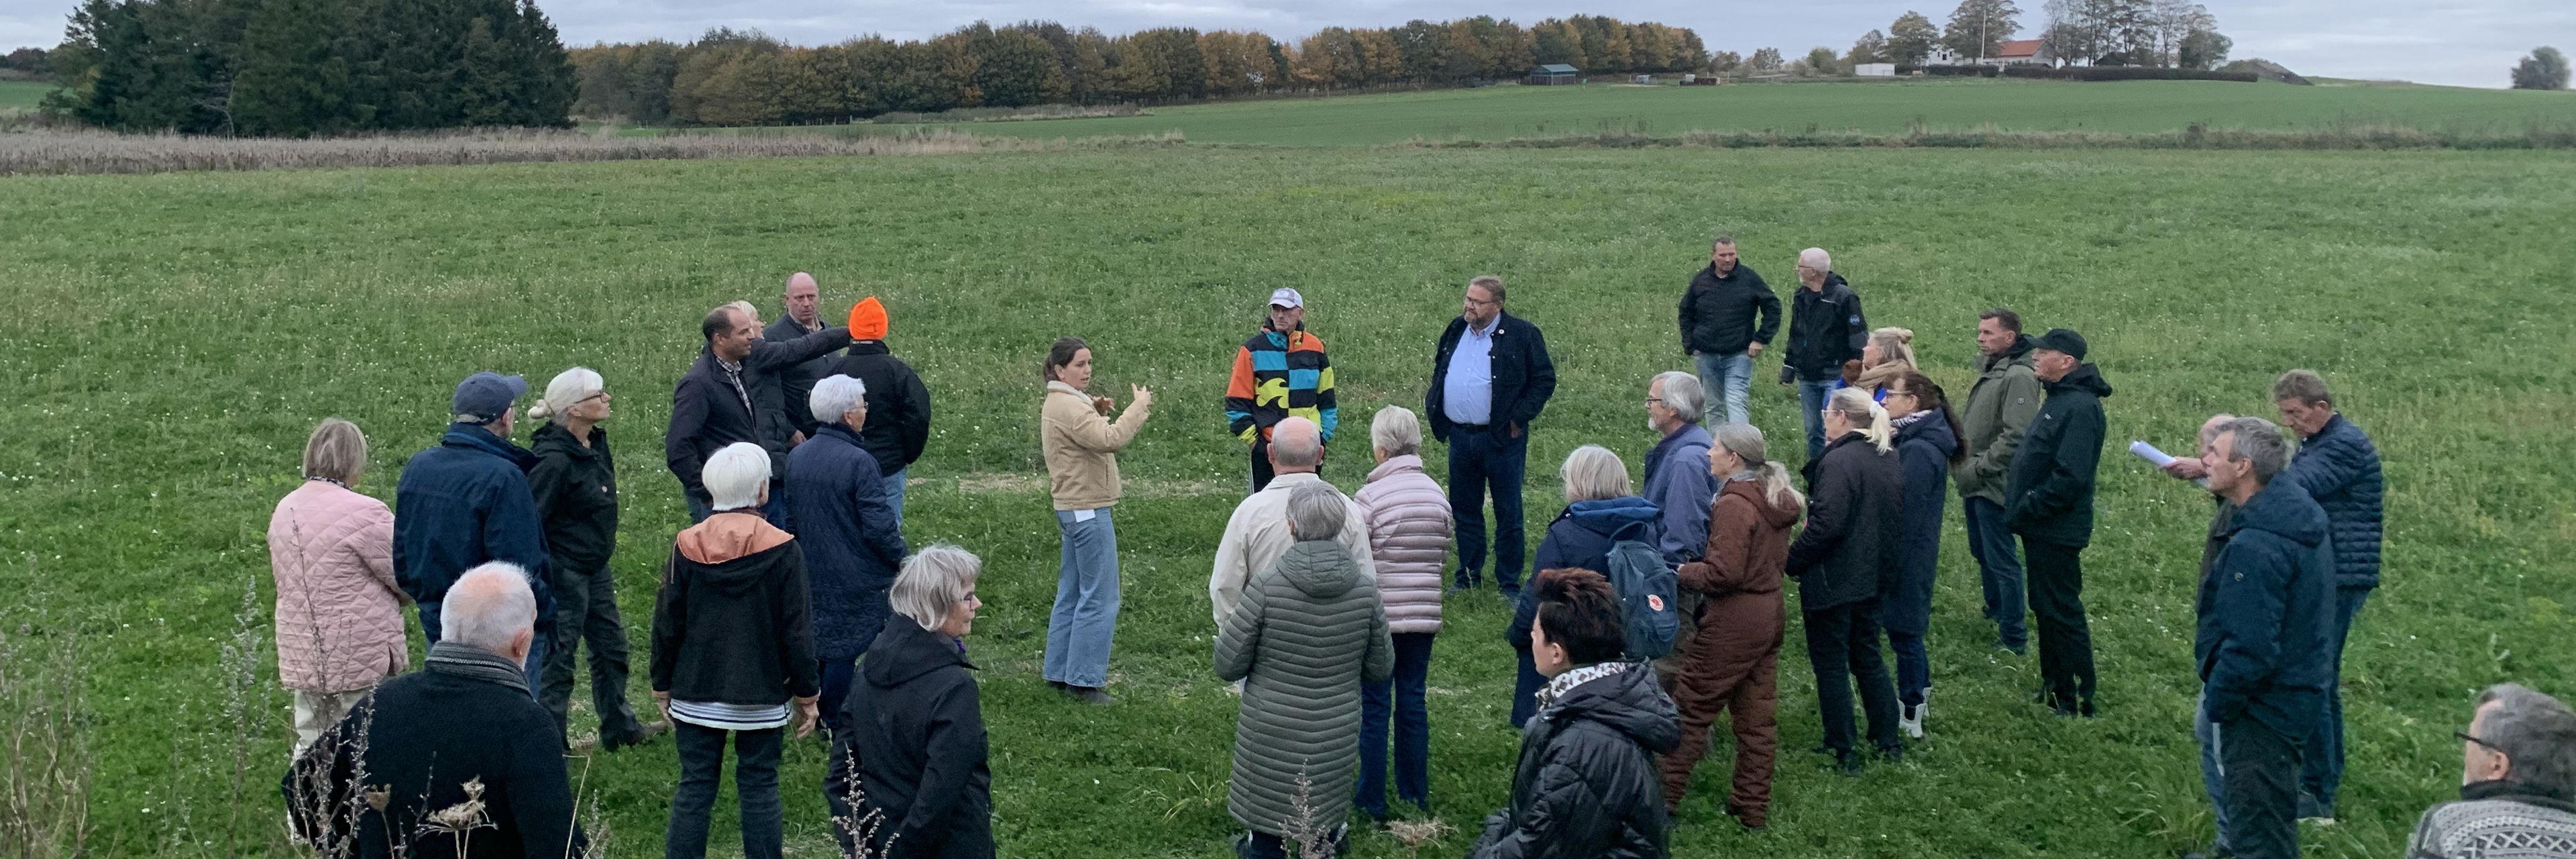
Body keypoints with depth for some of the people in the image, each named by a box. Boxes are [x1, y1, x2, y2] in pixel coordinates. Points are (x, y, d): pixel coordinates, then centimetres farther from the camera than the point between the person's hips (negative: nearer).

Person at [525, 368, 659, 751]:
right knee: (557, 660, 3)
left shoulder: (595, 443, 4)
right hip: (564, 573, -10)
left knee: (612, 647, 21)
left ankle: (620, 726, 38)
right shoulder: (554, 460, -24)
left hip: (595, 570, 10)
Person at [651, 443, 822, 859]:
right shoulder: (782, 550, -11)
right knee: (759, 787, 8)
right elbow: (797, 631, -8)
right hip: (762, 696, -2)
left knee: (694, 786, 9)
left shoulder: (686, 546, -5)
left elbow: (667, 625, 0)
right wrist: (807, 695, 2)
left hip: (697, 695, 2)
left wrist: (662, 686, 13)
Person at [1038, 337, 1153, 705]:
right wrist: (1138, 407, -21)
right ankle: (1083, 680, -2)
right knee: (1100, 599, -6)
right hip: (1087, 510, -11)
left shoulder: (1062, 403, 15)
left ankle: (1059, 672, 22)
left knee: (1071, 594, 15)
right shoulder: (1069, 406, -18)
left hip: (1074, 509, 11)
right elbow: (1110, 440, -29)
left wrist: (1095, 412, 9)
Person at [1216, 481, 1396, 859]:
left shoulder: (1267, 585, -19)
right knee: (1327, 824, 21)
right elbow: (1381, 669, 2)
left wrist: (1225, 627, 7)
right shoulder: (1365, 588, -9)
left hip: (1272, 738, -2)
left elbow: (1228, 666, -12)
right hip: (1338, 739, 2)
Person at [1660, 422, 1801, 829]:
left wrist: (1682, 572, -7)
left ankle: (1666, 794, 10)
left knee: (1691, 706, 3)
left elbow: (1724, 573, -23)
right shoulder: (1775, 498, 9)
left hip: (1733, 622, -9)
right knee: (1757, 715, 13)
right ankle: (1753, 807, 20)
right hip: (1770, 614, 9)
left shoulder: (1734, 505, -19)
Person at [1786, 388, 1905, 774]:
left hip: (1832, 582, -8)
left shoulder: (1839, 462, -22)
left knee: (1830, 664, 4)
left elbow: (1826, 526, -26)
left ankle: (1842, 751, 11)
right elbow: (1896, 522, 13)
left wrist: (1791, 561, -16)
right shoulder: (1891, 460, 7)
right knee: (1868, 657, 21)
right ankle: (1888, 741, 26)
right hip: (1872, 579, 8)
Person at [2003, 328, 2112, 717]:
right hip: (2042, 528, 10)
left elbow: (2070, 478, -27)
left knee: (2062, 611, -2)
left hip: (2057, 533, -10)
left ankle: (2077, 700, 7)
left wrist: (2025, 510, -20)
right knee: (2045, 607, 18)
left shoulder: (2079, 407, -21)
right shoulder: (2060, 398, 11)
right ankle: (2054, 687, 30)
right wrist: (2018, 506, 11)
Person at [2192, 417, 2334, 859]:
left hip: (2262, 710, -10)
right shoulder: (2299, 519, 4)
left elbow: (2249, 648, -30)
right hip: (2297, 692, 10)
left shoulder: (2255, 546, -29)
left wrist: (2217, 703, -15)